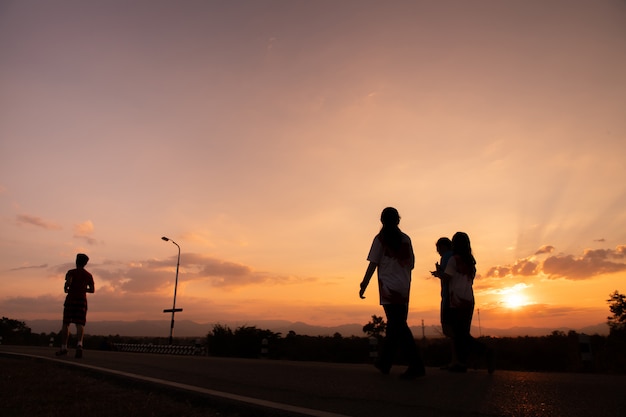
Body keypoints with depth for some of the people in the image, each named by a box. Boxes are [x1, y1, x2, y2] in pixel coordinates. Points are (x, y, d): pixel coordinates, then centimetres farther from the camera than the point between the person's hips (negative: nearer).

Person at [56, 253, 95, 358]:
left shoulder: (71, 272, 0)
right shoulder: (89, 275, 10)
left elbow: (68, 282, -21)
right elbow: (92, 290, 14)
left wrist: (65, 288, 0)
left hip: (71, 299, -2)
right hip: (82, 300, 2)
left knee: (66, 324, 10)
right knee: (80, 325, -5)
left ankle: (64, 347, 12)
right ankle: (79, 344, -29)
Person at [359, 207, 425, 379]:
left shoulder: (380, 238, -2)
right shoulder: (406, 239, 10)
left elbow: (373, 264, -5)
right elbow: (411, 264, 12)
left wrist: (363, 286, 1)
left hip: (389, 288, -5)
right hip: (404, 288, 5)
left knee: (399, 326, -8)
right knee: (394, 325, 13)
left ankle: (416, 364, -16)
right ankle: (385, 361, 24)